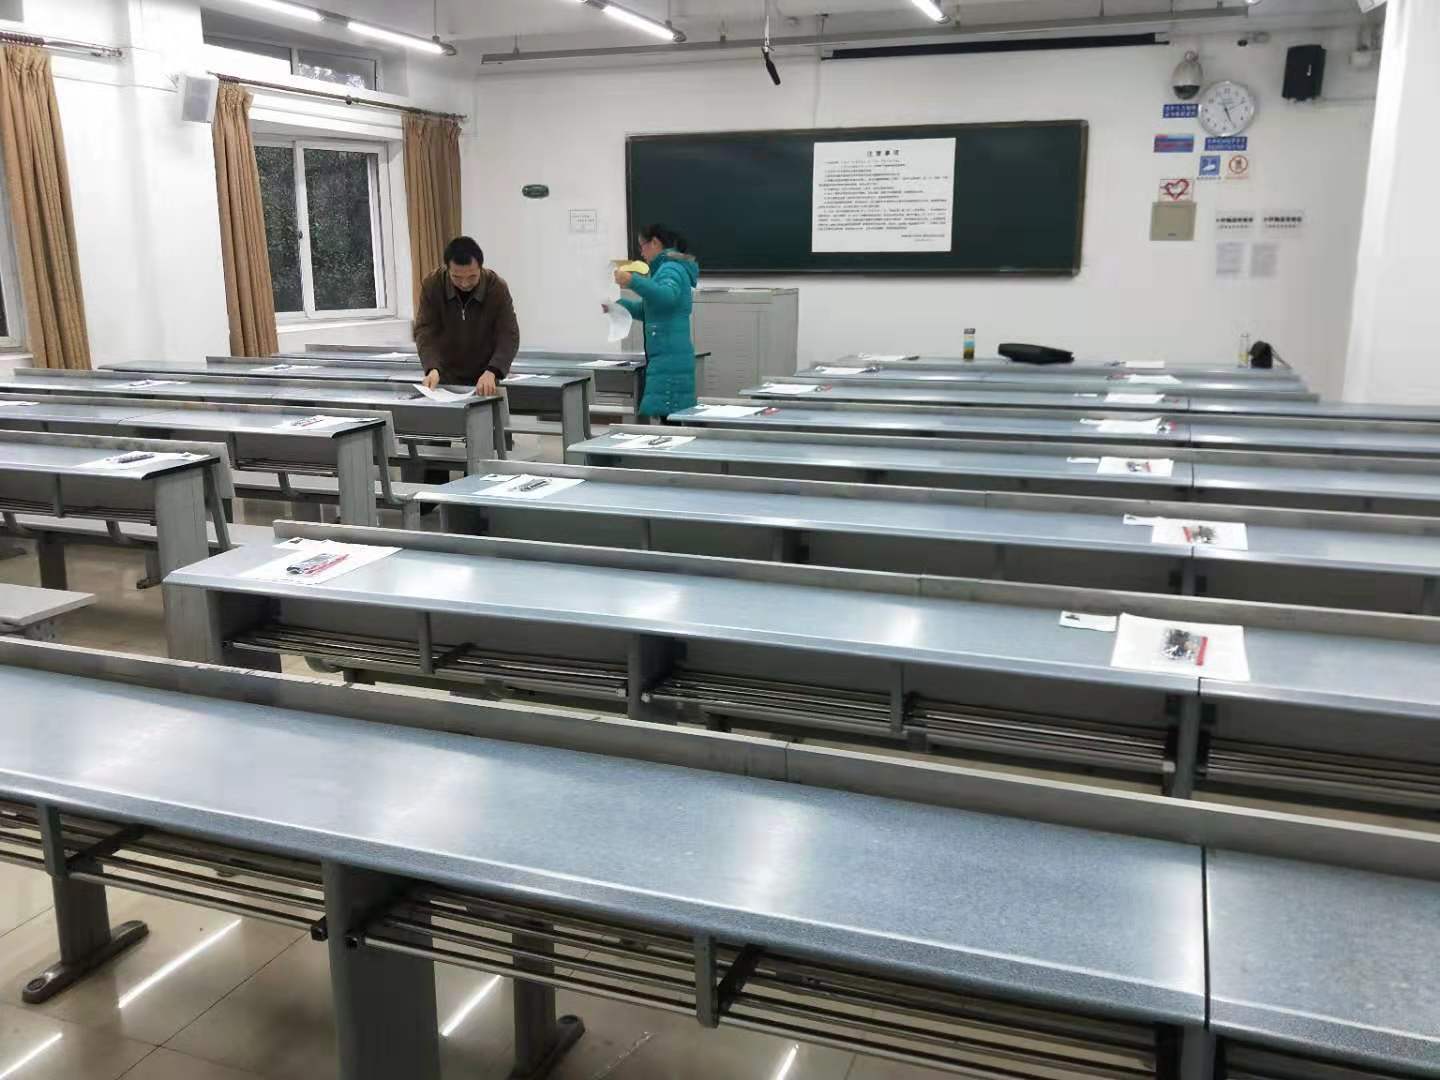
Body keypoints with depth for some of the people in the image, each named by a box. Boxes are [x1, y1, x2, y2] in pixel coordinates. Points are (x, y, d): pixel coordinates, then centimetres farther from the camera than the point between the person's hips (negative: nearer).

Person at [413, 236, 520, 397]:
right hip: (444, 379, 1)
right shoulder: (431, 286, -15)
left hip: (483, 380, -1)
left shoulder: (497, 288, -17)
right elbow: (424, 331, -17)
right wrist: (432, 368, -37)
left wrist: (492, 372, -38)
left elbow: (509, 335, -20)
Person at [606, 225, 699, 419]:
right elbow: (650, 310, 34)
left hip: (669, 359, -10)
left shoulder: (671, 269, -7)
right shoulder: (667, 268, 24)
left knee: (666, 416, -14)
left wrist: (633, 282, -36)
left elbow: (666, 296, -30)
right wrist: (617, 305, 29)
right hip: (667, 357, 10)